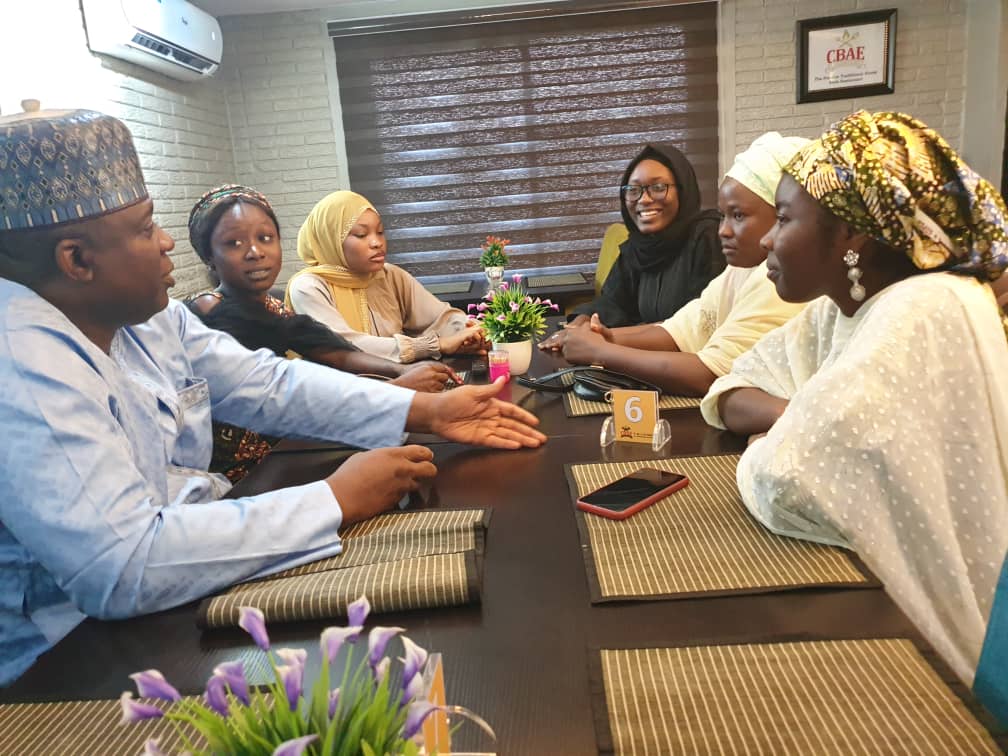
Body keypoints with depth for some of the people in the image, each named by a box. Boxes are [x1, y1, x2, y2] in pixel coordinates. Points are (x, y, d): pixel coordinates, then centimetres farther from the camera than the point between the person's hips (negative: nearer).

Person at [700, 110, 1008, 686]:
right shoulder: (841, 305, 1)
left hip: (919, 627, -7)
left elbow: (785, 478, -35)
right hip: (869, 586, 7)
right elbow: (731, 392, 3)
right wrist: (798, 418, -17)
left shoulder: (930, 313, -26)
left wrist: (780, 434, -13)